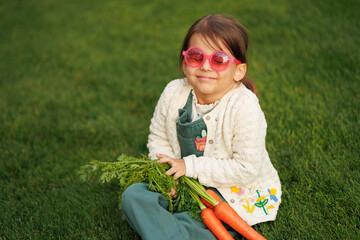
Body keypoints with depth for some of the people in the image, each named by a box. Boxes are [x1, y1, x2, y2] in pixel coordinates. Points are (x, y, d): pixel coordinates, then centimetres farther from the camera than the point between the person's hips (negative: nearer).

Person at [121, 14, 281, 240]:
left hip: (237, 193, -6)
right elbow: (158, 138, 7)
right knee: (133, 196, -14)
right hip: (185, 184, 6)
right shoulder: (174, 94, -8)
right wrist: (166, 170, -14)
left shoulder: (244, 107, -23)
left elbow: (246, 169, -24)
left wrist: (190, 166, -21)